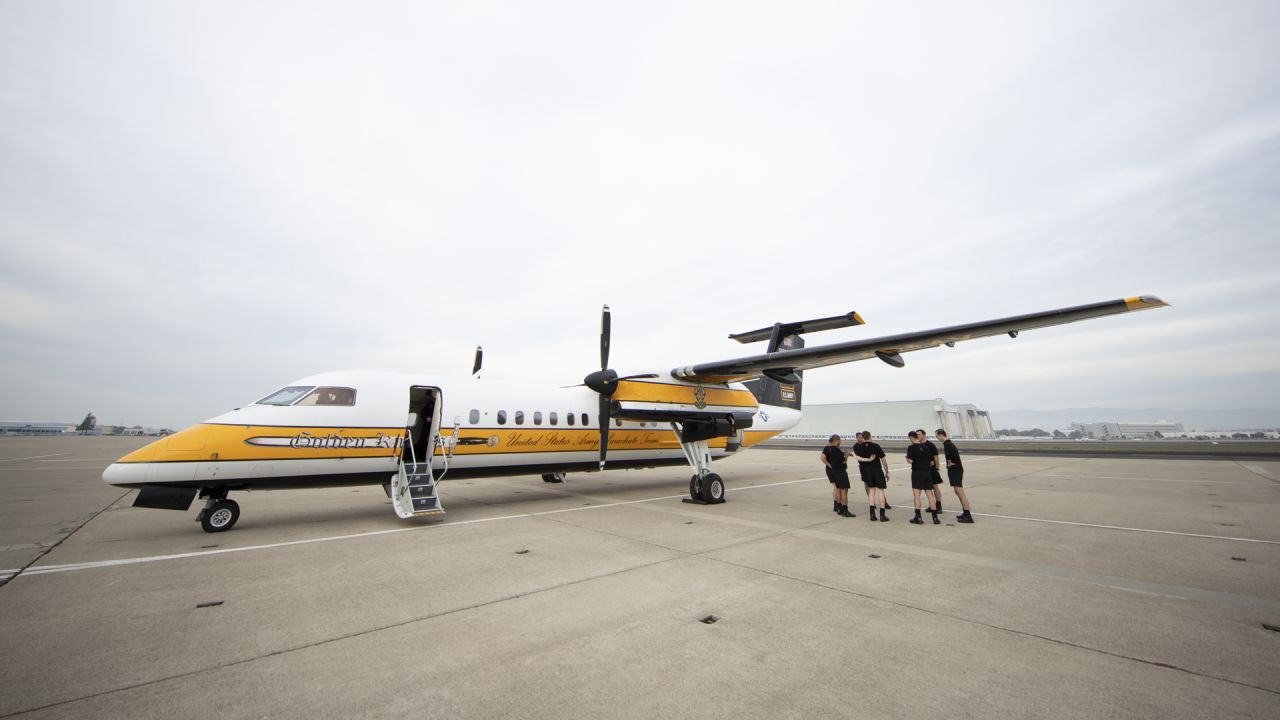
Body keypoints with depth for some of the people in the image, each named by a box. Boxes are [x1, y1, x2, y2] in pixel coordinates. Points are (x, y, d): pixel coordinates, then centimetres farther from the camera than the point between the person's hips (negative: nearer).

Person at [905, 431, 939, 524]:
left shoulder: (911, 447, -9)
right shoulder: (926, 447, 8)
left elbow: (910, 461, -16)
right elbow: (932, 462, 10)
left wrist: (907, 458, 5)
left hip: (917, 472, -5)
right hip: (927, 473, 5)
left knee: (916, 495, -1)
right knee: (929, 495, 10)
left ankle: (918, 517, -1)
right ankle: (935, 517, 12)